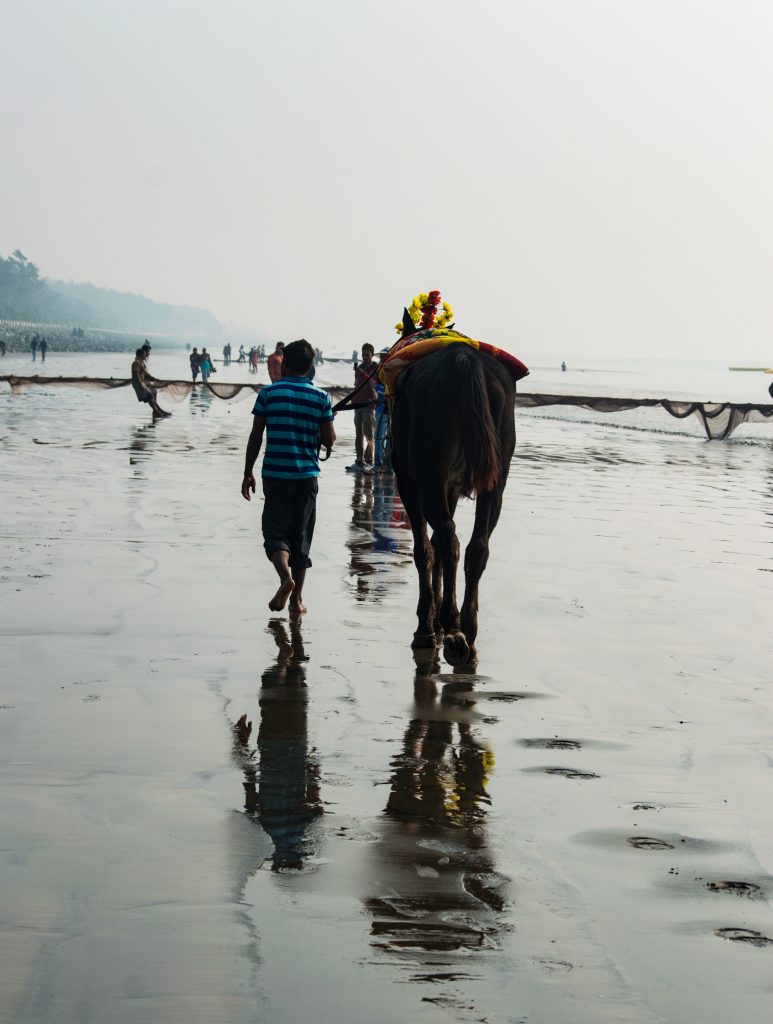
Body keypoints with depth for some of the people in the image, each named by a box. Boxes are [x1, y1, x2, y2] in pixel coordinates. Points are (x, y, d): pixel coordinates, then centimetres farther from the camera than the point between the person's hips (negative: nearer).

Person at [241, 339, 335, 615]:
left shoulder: (268, 393, -3)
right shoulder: (321, 397, 0)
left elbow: (255, 437, -2)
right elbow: (329, 439, 1)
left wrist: (247, 473, 6)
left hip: (275, 475, -1)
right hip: (307, 475, 2)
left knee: (275, 530, 6)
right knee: (301, 535, 10)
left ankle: (285, 576, -22)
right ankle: (297, 598, 11)